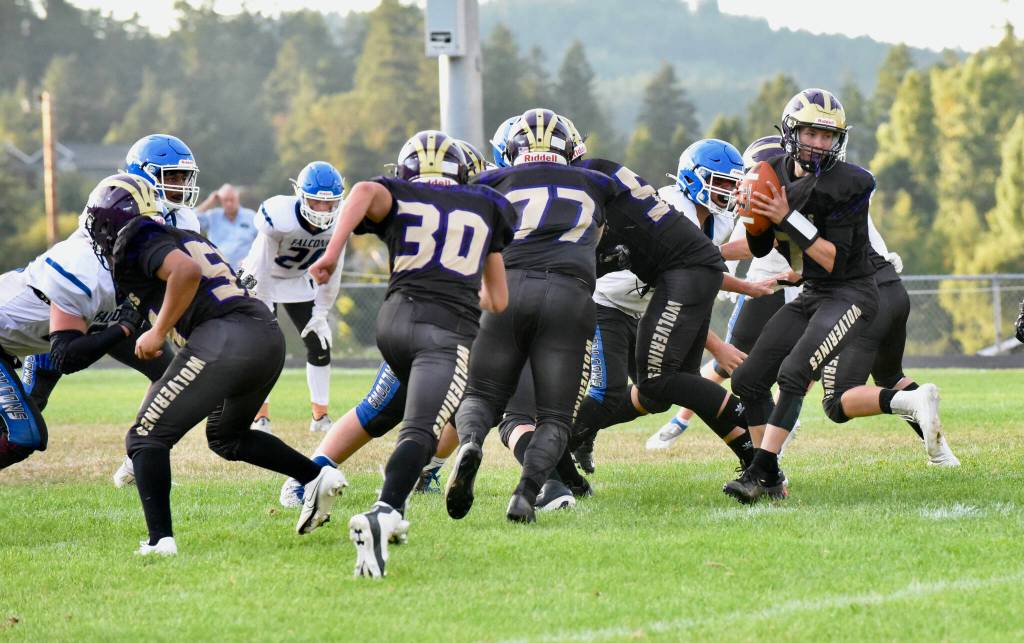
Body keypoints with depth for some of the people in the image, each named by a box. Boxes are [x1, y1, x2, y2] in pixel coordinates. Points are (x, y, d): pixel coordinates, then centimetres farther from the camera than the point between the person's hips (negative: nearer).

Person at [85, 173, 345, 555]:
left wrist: (159, 333, -9)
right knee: (226, 436, 31)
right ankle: (316, 477, 18)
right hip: (268, 335, 9)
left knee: (146, 438, 0)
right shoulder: (183, 237, 28)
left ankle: (160, 539, -12)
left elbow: (186, 271, -16)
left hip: (223, 339, -9)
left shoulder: (137, 240, 1)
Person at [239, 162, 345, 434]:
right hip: (261, 278, -5)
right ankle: (260, 416, -4)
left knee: (320, 343, 1)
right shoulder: (279, 216, -37)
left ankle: (320, 415, 13)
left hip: (297, 281, 5)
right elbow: (263, 268, -28)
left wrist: (321, 314, -8)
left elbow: (331, 272, -10)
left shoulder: (340, 222, -22)